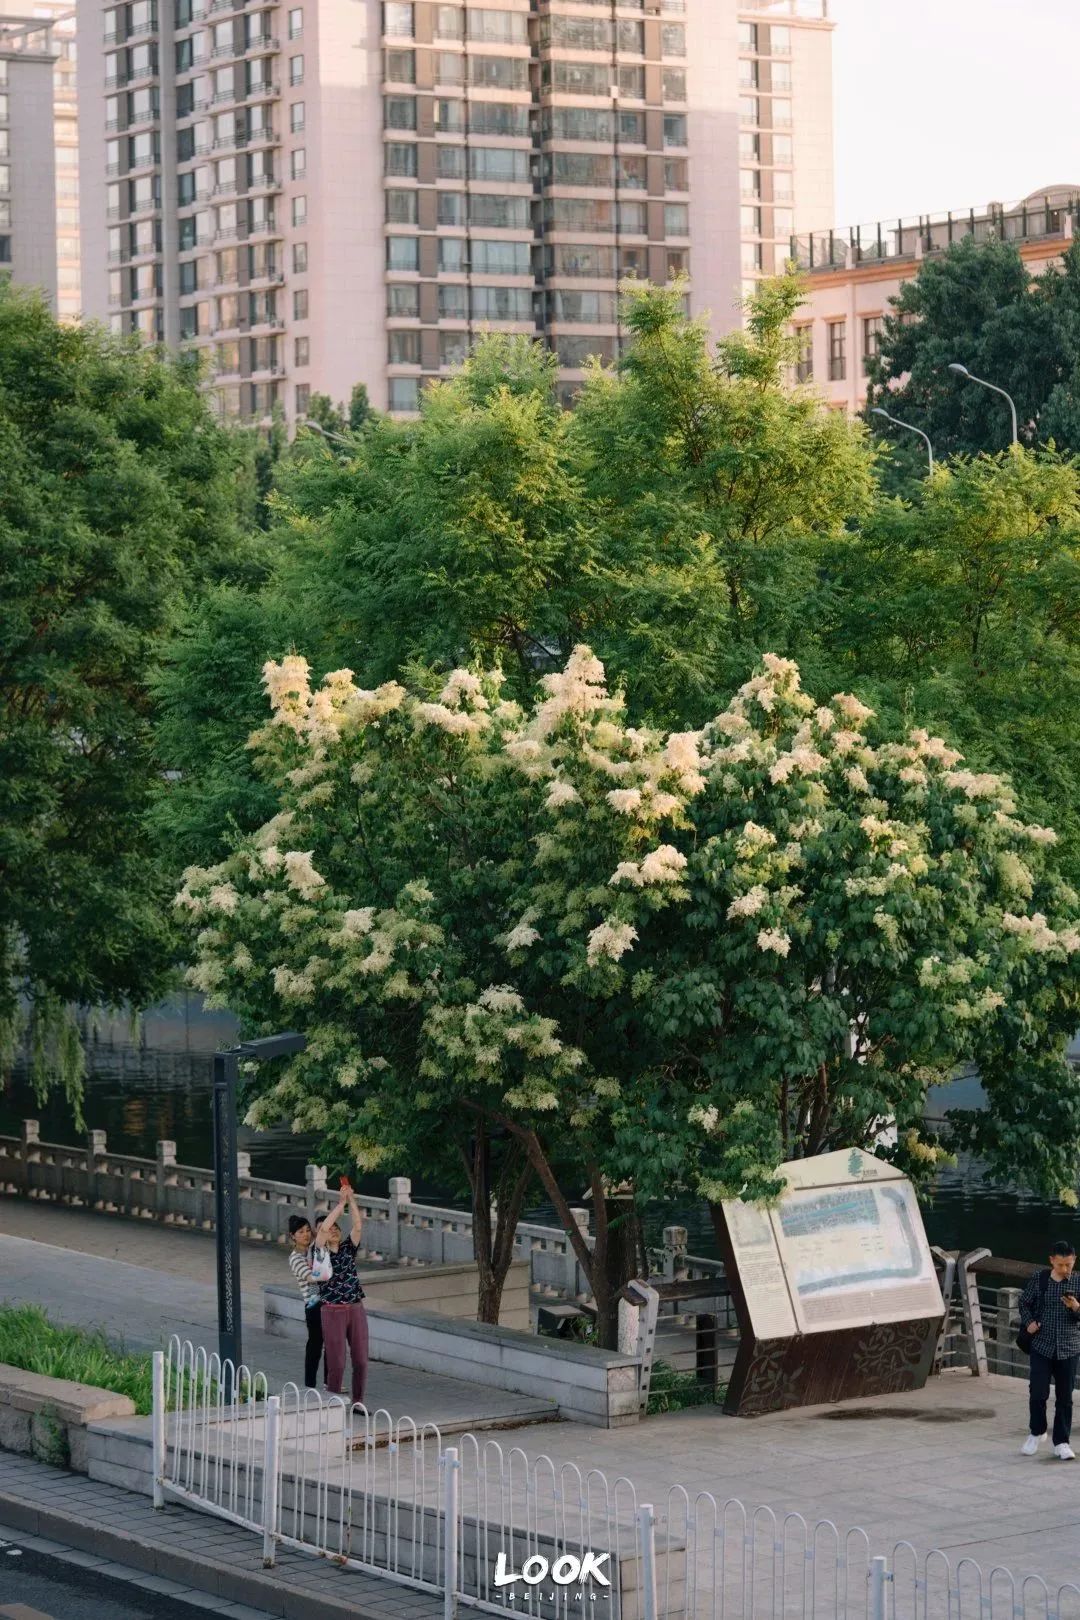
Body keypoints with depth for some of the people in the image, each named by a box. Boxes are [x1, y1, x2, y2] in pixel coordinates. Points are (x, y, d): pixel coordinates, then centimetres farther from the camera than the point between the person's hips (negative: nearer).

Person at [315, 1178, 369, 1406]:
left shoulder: (348, 1248, 10)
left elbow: (357, 1225, -2)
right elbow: (324, 1227, -15)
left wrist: (352, 1201, -9)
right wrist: (341, 1203, -14)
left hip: (356, 1310, 4)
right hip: (332, 1312, -4)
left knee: (361, 1360, 5)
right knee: (336, 1363, -1)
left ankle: (358, 1402, 17)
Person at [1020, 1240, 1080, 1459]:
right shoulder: (1039, 1279, -2)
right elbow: (1024, 1302, 11)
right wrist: (1028, 1322, -5)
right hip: (1042, 1346, 0)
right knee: (1038, 1392, -2)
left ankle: (1061, 1442, 13)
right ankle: (1036, 1432, 22)